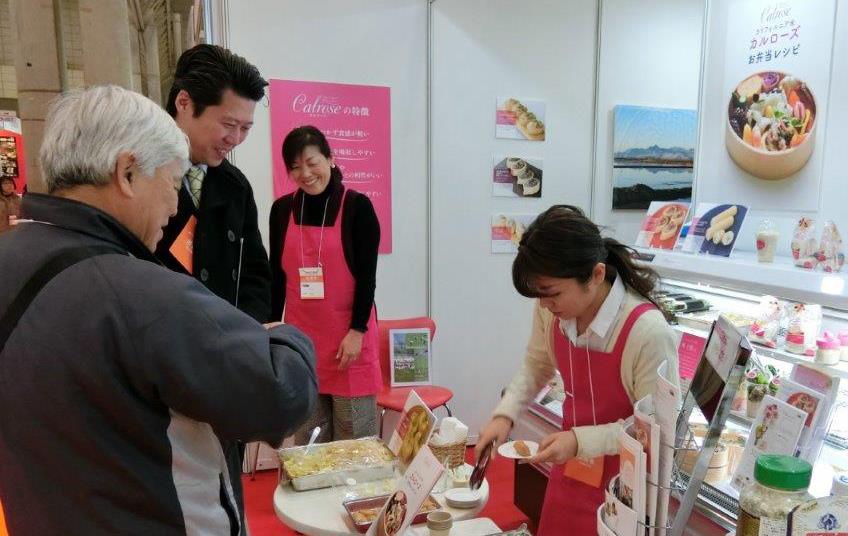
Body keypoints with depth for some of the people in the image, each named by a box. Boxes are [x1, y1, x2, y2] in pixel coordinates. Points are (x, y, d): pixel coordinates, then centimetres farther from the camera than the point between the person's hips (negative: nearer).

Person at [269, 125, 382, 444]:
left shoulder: (357, 206, -6)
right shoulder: (282, 209, 5)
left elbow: (367, 274, -8)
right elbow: (276, 275, 10)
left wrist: (357, 330, -12)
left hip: (348, 333, -3)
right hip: (300, 334, 4)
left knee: (355, 438, 6)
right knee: (307, 439, 12)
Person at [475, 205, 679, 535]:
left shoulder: (648, 332, -30)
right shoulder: (552, 310, -13)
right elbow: (536, 367, 5)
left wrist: (581, 441, -28)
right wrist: (504, 415, -8)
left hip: (625, 484, -5)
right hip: (570, 468, 5)